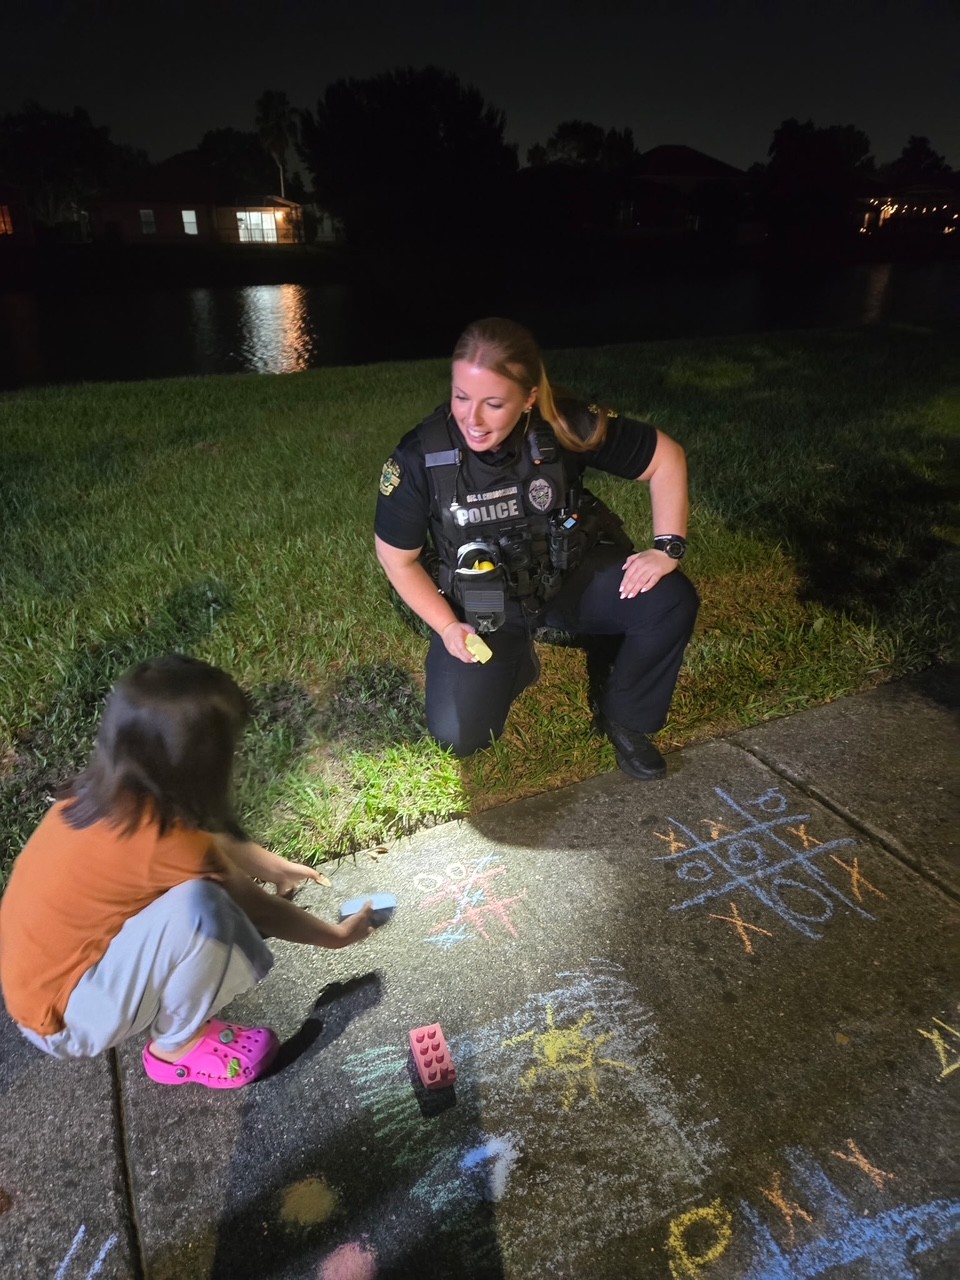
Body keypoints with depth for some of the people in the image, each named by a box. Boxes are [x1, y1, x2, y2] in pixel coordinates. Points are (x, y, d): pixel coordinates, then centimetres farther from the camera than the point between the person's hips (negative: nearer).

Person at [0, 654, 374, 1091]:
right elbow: (257, 909, -15)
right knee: (198, 904, -32)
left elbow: (211, 840, 10)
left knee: (224, 873, 3)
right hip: (63, 1015, -8)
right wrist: (337, 935, 2)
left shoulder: (109, 792, -9)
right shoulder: (160, 840, -31)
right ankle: (176, 1046, -4)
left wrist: (279, 869, 21)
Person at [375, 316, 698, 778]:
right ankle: (514, 662, 21)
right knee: (457, 735, -14)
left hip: (572, 574, 1)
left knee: (670, 601, -24)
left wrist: (667, 548, -20)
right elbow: (397, 557, -7)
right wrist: (447, 627, -15)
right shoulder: (418, 459, -23)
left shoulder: (566, 425, -23)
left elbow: (666, 456, -10)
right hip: (480, 606, 0)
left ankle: (622, 718, 4)